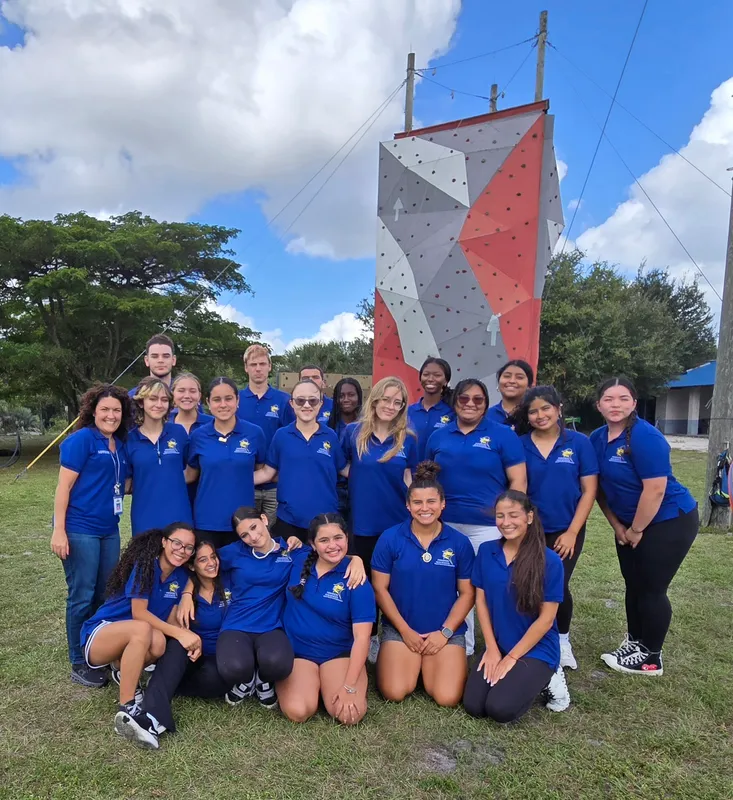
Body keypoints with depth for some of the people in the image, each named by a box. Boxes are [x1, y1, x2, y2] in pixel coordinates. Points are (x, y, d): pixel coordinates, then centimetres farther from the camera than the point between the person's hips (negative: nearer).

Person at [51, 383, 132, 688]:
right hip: (80, 529, -7)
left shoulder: (120, 445, 11)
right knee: (83, 597, 1)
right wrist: (58, 530, -16)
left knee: (105, 594, 14)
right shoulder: (81, 439, -9)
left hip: (109, 530, 7)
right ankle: (79, 663, 16)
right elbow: (63, 486, -13)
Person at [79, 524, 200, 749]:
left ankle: (123, 671, 3)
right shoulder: (145, 564, -18)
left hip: (133, 641, 6)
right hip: (100, 634, -6)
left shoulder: (181, 576, 0)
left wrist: (189, 637, -23)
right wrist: (179, 633, -32)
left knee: (159, 642, -30)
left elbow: (171, 619, -2)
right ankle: (127, 711, -31)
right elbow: (139, 613, -24)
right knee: (142, 629, -37)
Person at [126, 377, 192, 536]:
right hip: (144, 519, 0)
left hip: (179, 517, 1)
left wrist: (174, 481, 0)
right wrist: (147, 486, -6)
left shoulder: (179, 432, 1)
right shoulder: (129, 439, -1)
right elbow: (126, 484, 5)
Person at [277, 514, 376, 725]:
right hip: (297, 651, 1)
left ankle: (325, 686, 9)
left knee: (352, 714, -24)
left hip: (339, 654, -1)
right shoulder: (298, 561, -5)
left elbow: (361, 638, -16)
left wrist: (349, 687, -22)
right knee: (298, 712, -25)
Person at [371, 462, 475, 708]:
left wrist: (445, 632, -8)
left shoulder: (459, 542, -5)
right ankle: (415, 664, 16)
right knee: (394, 693, -17)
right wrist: (405, 630, -7)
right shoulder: (390, 538, -8)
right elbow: (380, 589, -4)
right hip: (399, 628, 0)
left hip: (447, 630, 1)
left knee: (447, 698, -15)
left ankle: (429, 666, 18)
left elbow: (467, 593, 1)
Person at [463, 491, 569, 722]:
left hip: (536, 648, -4)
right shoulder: (486, 551, -3)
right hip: (497, 646, 4)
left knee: (500, 709, -20)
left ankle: (546, 679, 8)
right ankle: (518, 677, 16)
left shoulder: (549, 561, -16)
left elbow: (546, 619, -14)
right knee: (473, 706, -10)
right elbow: (481, 601, 2)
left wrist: (512, 658, -12)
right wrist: (492, 649, -5)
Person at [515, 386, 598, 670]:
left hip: (566, 531, -1)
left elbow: (589, 490, -4)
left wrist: (571, 532, -8)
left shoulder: (579, 443, -5)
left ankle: (562, 639, 26)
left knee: (557, 587, -3)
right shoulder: (519, 446, -4)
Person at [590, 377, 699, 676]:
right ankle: (634, 643, 32)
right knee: (633, 585, 15)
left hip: (669, 521, -7)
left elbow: (655, 489, -25)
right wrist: (617, 525, 4)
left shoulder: (645, 437, -24)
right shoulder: (597, 439, -2)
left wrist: (636, 530, -16)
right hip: (629, 524, 7)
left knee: (651, 589, 1)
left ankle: (650, 658, 17)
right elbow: (599, 486, 6)